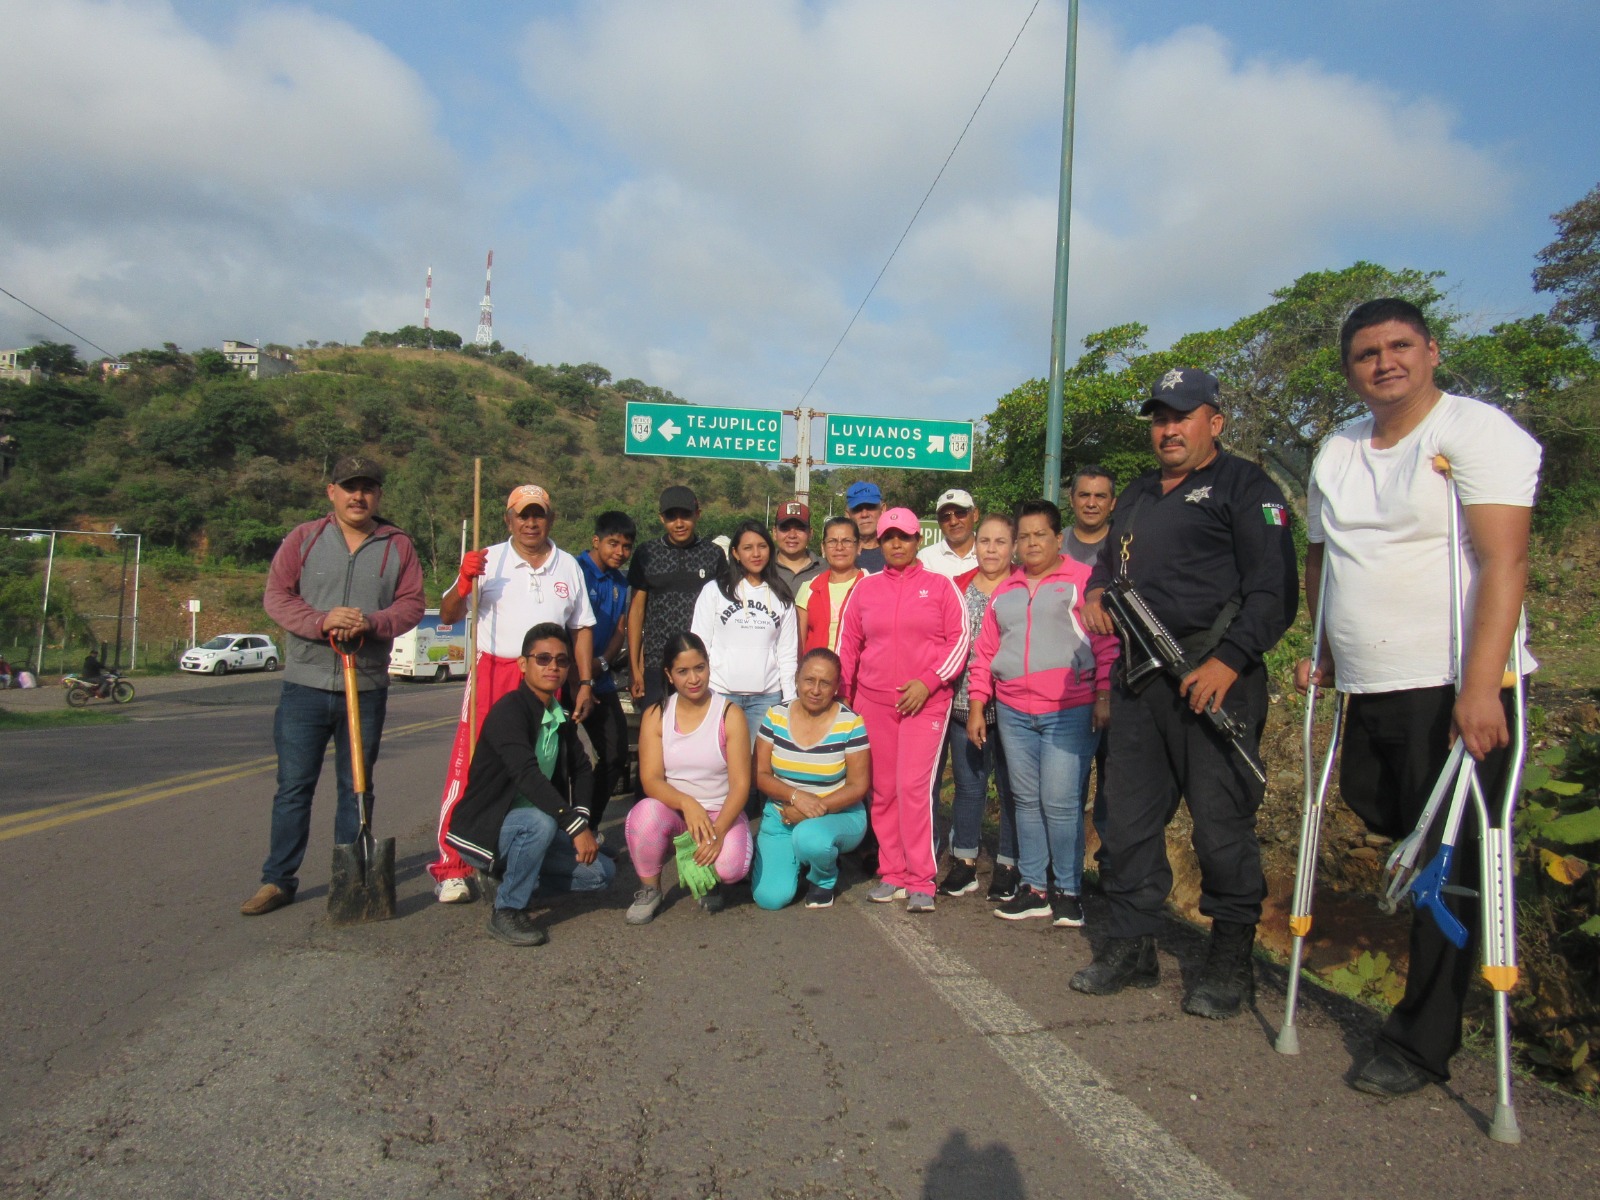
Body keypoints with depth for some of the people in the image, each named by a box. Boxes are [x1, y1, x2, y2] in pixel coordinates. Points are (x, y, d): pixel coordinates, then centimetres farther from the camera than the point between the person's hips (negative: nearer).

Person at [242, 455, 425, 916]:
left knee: (356, 787, 10)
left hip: (367, 688, 1)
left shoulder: (398, 546, 6)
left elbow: (412, 604, 1)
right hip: (305, 686, -1)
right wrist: (322, 621, -18)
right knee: (293, 786, 4)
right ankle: (278, 879, 16)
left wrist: (373, 622, -18)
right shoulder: (303, 538, 5)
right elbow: (276, 595, -1)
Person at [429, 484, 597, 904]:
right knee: (470, 766, -9)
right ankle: (452, 868, 0)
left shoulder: (568, 566, 11)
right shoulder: (489, 561, 1)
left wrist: (585, 684, 7)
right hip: (493, 674, -3)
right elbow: (447, 616, -2)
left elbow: (582, 628, 15)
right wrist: (464, 582, -22)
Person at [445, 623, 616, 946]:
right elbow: (527, 775, -33)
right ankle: (507, 911, -16)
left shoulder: (561, 717, 6)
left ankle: (514, 876, 13)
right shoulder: (509, 710, -20)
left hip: (530, 827, 7)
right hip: (482, 831, -7)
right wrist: (576, 826, -37)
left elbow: (581, 769, 10)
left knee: (602, 872, -5)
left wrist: (582, 815, -10)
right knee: (540, 821, -37)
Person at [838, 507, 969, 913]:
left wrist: (927, 682, -10)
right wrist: (843, 695, 11)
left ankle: (920, 881, -2)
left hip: (926, 702, -3)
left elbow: (960, 639, -1)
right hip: (872, 703, 3)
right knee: (883, 790, 6)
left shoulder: (940, 586, 3)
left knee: (914, 787, -11)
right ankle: (892, 874, 17)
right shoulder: (865, 588, 11)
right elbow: (848, 644, 14)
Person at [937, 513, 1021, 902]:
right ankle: (964, 862, 23)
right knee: (967, 784, 11)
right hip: (963, 704, 3)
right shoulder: (958, 587, 10)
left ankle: (1008, 865, 18)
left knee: (1010, 785, 6)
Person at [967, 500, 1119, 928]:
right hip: (1014, 713, 5)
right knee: (1027, 801, 10)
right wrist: (977, 707, 12)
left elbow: (1107, 642, -4)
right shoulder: (1005, 591, 17)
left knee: (1061, 803, -6)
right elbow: (986, 651, 16)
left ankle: (1068, 891, 9)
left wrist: (1104, 695, -12)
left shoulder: (1083, 580, 1)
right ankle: (1034, 887, 20)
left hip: (1070, 711, -5)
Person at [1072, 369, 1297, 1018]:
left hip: (1214, 678, -7)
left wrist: (1229, 662, -20)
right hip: (1140, 678, 7)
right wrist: (1095, 592, 8)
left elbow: (1274, 591, -10)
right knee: (1128, 816, 9)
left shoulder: (1244, 486, -1)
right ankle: (1131, 946, 22)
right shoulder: (1136, 496, 21)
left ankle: (1231, 962, 15)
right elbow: (1111, 562, 32)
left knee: (1221, 823, -1)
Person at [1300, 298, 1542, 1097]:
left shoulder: (1478, 432, -7)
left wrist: (1479, 685, -25)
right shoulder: (1335, 455, 15)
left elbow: (1503, 562, -17)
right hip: (1369, 691, 7)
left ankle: (1421, 1046, 12)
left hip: (1455, 689, -6)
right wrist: (1327, 653, 14)